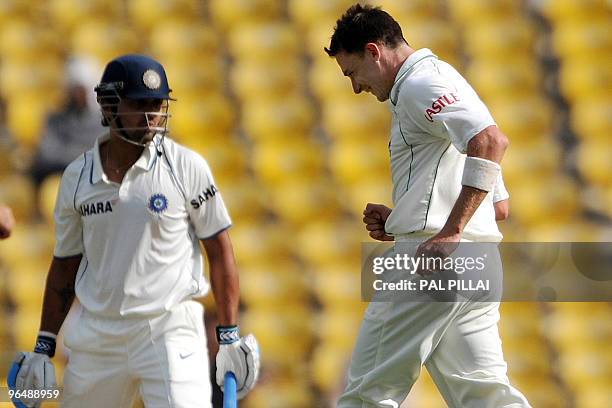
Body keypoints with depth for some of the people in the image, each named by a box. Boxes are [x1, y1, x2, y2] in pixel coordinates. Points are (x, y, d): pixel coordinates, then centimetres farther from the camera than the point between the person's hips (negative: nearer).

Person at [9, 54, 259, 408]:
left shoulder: (187, 167, -4)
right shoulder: (77, 177, 5)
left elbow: (219, 250, 0)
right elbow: (66, 264, 14)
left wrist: (230, 337, -4)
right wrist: (44, 346, 10)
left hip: (169, 330, -4)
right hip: (96, 335, 4)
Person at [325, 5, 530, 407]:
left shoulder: (421, 83, -6)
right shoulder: (440, 80, 26)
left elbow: (490, 140, -24)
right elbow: (498, 206, 28)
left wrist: (449, 233, -26)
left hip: (438, 260, -10)